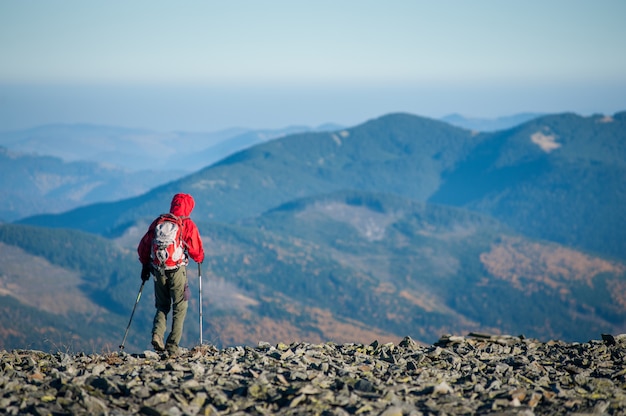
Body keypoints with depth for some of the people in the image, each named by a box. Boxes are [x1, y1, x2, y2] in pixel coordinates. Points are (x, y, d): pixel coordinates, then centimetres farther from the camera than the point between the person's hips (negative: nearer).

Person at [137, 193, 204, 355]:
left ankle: (157, 334, -7)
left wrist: (145, 264, 21)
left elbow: (143, 245, 9)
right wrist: (200, 258, 20)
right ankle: (172, 345, -1)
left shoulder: (158, 222, 6)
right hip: (177, 271, -3)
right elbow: (197, 252, -3)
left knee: (162, 306, 18)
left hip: (158, 270, 3)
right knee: (179, 308, 6)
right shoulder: (188, 225, -4)